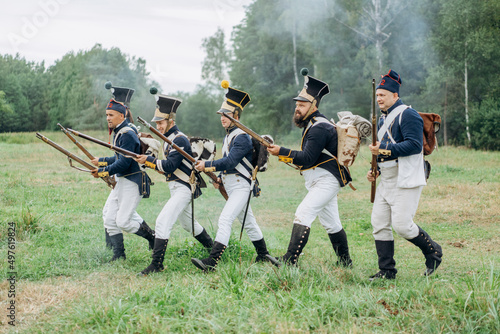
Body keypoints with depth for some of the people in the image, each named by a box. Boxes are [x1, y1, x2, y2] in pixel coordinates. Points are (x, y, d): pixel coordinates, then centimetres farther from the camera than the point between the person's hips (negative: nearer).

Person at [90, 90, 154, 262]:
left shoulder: (127, 134, -20)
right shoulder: (117, 132, 12)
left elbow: (124, 163, -25)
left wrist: (103, 171, -20)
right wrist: (101, 161, 20)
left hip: (133, 183, -10)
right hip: (121, 181, 10)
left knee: (123, 221, -10)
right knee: (109, 217, 6)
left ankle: (153, 237, 11)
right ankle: (118, 254, 13)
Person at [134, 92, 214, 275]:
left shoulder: (179, 140, -18)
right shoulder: (168, 138, 12)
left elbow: (170, 165, -25)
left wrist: (149, 160, -26)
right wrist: (150, 163, 4)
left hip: (183, 188, -11)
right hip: (175, 187, 11)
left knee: (163, 221, -19)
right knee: (188, 222, 24)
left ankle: (157, 263, -19)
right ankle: (213, 248, 41)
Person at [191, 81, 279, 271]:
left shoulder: (241, 137, -16)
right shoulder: (228, 136, 15)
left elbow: (229, 161, -25)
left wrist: (207, 166, -22)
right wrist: (220, 178, 7)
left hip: (241, 186, -10)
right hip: (231, 186, 10)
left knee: (225, 219, -20)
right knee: (248, 222, 19)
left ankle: (211, 262, -26)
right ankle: (263, 254, 33)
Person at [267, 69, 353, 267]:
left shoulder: (319, 128, -18)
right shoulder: (311, 124, 15)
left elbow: (307, 158, -25)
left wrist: (282, 152, -26)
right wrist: (286, 157, 8)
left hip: (326, 182, -11)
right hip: (320, 182, 11)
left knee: (303, 215, -20)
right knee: (331, 223, 17)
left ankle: (290, 261, -26)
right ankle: (345, 262, 28)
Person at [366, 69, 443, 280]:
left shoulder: (407, 115, -11)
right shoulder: (383, 119, 19)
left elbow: (414, 145, -23)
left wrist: (384, 150, -26)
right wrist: (376, 171, 13)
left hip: (405, 182, -9)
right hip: (386, 182, 9)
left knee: (401, 225, -12)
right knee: (379, 223, 3)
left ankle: (433, 251, 12)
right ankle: (387, 271, 10)